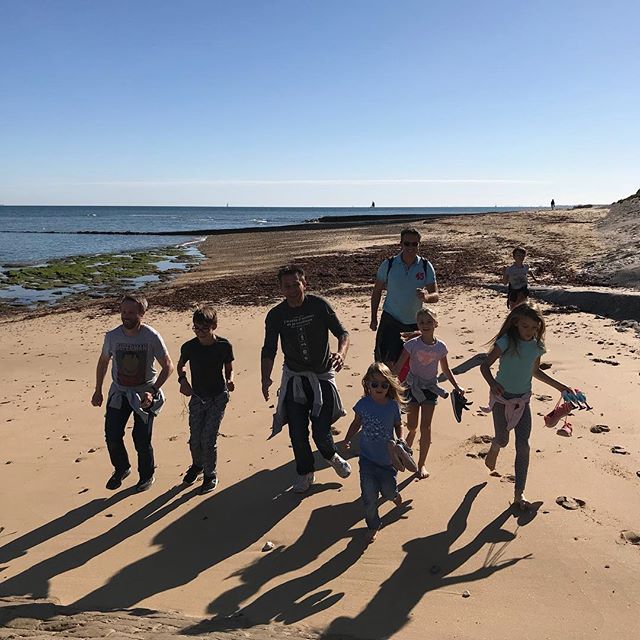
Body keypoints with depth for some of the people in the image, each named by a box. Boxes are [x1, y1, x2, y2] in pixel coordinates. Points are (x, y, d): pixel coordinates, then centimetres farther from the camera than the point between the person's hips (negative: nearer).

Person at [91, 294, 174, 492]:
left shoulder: (152, 337, -18)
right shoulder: (112, 336, -8)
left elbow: (168, 366, -12)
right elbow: (103, 362, 9)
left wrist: (152, 391, -22)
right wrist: (98, 391, 12)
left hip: (144, 394, -3)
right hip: (119, 393, 3)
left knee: (142, 440, 0)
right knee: (112, 436, 2)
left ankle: (147, 474, 28)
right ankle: (121, 469, 31)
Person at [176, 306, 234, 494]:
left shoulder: (224, 346, -15)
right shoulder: (189, 347, -11)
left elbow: (229, 368, 0)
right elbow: (181, 364, 9)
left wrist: (229, 381, -20)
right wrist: (183, 379, -9)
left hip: (218, 397, -2)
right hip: (197, 397, 2)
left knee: (208, 438, -7)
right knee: (195, 439, 5)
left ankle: (210, 474, 17)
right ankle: (197, 465, 38)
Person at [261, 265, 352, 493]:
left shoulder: (319, 305, -11)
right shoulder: (275, 315, -7)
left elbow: (342, 332, -6)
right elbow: (269, 351, -4)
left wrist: (341, 353, -28)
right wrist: (266, 379, -20)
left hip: (322, 375, -1)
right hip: (294, 376, 2)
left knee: (321, 430, -5)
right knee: (297, 431, 2)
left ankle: (331, 456, 31)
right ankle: (305, 472, 29)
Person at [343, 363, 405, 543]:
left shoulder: (393, 406, -12)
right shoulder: (363, 404, -12)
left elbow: (398, 425, 4)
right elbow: (357, 423, 3)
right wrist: (347, 439, -10)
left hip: (388, 458, 0)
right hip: (367, 457, 0)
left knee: (389, 491, 14)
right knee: (369, 496, -1)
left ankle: (393, 494, 52)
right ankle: (373, 525, 23)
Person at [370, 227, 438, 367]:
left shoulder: (426, 267, -5)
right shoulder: (388, 265, -7)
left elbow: (435, 295, -6)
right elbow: (377, 291, 3)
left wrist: (426, 297, -31)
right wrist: (374, 319, 2)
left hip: (414, 323, 2)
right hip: (390, 320, -2)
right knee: (386, 363, -11)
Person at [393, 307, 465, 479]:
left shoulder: (441, 347, -5)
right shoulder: (412, 344, -13)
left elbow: (446, 370, 10)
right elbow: (398, 367, -15)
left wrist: (457, 387, 4)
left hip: (430, 387, 1)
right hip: (413, 386, -1)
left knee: (426, 426, 0)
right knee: (411, 426, 5)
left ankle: (422, 463, 12)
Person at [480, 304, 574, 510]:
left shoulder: (537, 347, -2)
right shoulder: (506, 343, -18)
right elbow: (485, 365, -15)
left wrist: (559, 386, 15)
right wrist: (492, 383, -33)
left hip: (522, 400, 4)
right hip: (502, 398, -3)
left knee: (523, 446, -1)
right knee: (502, 440, 7)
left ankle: (519, 493, 10)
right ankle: (493, 451, 47)